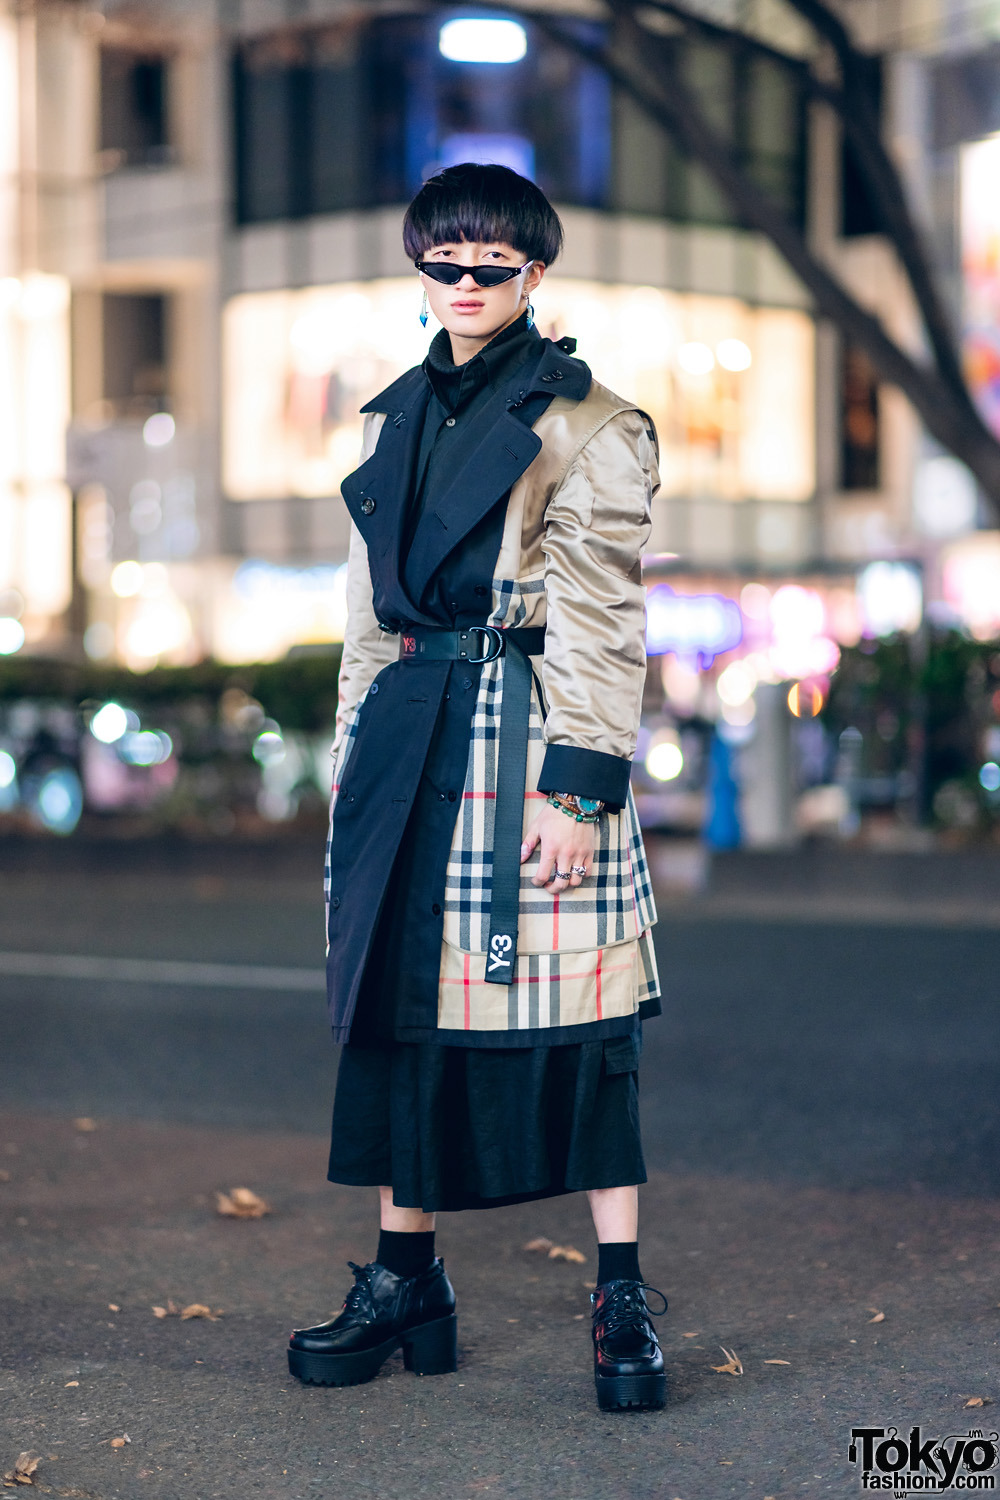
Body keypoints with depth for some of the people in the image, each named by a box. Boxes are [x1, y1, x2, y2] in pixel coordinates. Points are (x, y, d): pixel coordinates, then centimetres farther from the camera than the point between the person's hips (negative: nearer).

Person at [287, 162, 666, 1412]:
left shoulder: (585, 424, -2)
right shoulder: (394, 419, 17)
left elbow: (598, 620, -8)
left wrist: (578, 786, -15)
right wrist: (357, 762, 16)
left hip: (529, 738, -6)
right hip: (412, 739, 6)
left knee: (574, 1014, -6)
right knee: (405, 999, 7)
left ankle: (623, 1303, 1)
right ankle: (404, 1284, 17)